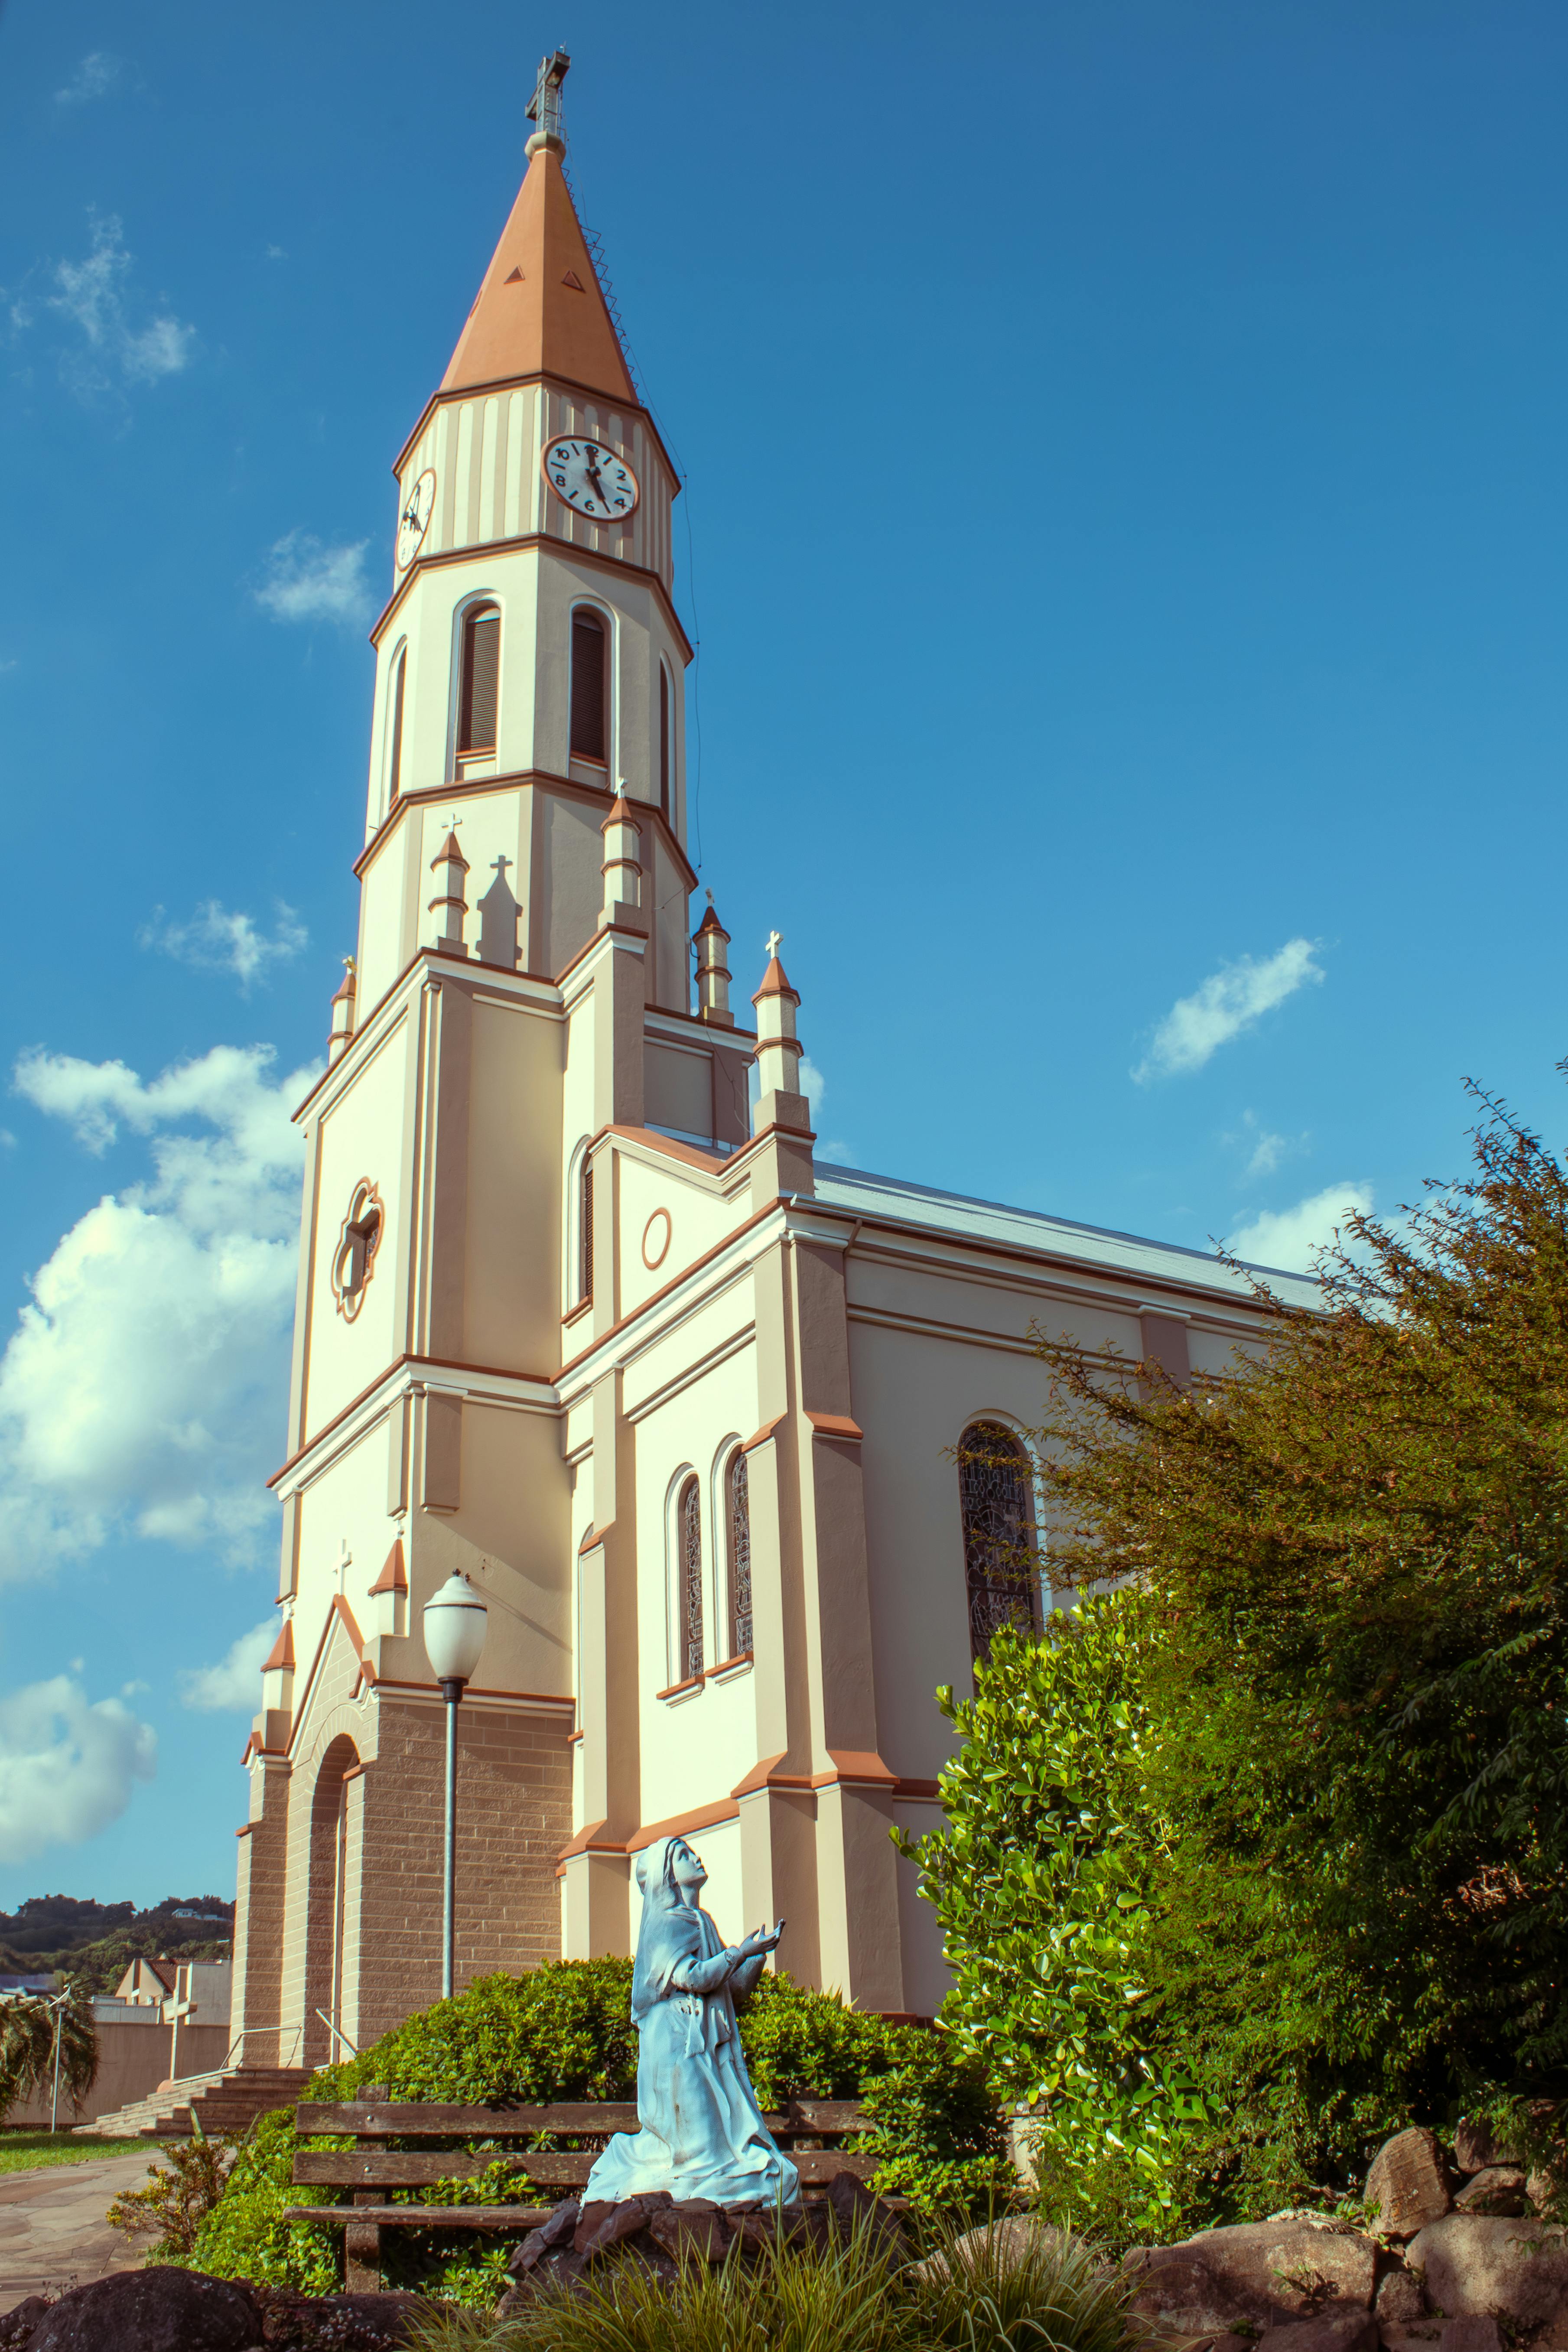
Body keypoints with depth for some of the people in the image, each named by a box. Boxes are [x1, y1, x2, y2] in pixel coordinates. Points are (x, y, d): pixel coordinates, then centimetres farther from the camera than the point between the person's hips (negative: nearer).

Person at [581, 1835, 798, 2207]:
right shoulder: (665, 1922, -6)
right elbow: (693, 1978, -18)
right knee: (699, 2144, -11)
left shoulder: (702, 1921, 19)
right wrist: (743, 1951, -11)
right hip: (680, 2043, -8)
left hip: (712, 2048, 8)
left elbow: (736, 1985, 18)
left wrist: (760, 1952, 3)